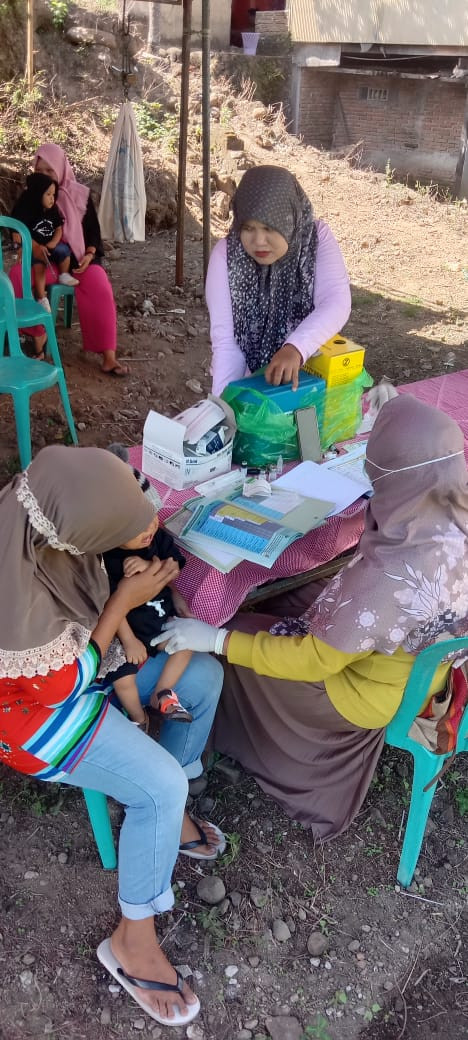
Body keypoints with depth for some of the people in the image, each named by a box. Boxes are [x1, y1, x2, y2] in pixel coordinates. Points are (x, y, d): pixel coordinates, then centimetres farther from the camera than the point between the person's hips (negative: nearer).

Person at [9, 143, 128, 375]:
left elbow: (93, 230, 5)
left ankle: (108, 356, -29)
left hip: (78, 256, -1)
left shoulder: (80, 194, 3)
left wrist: (88, 256, -13)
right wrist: (33, 245, -14)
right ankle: (38, 334, -15)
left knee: (100, 288, -31)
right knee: (17, 275, -31)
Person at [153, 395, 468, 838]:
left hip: (379, 695, -7)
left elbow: (314, 660, -29)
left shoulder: (390, 574, -42)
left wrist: (216, 640, -22)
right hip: (423, 663, 7)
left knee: (241, 631, 11)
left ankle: (250, 742, 39)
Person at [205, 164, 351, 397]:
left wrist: (295, 348, -42)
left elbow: (336, 303, -25)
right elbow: (225, 338, -17)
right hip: (247, 380, 1)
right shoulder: (225, 254, -13)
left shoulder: (318, 239, -12)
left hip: (307, 376, 0)